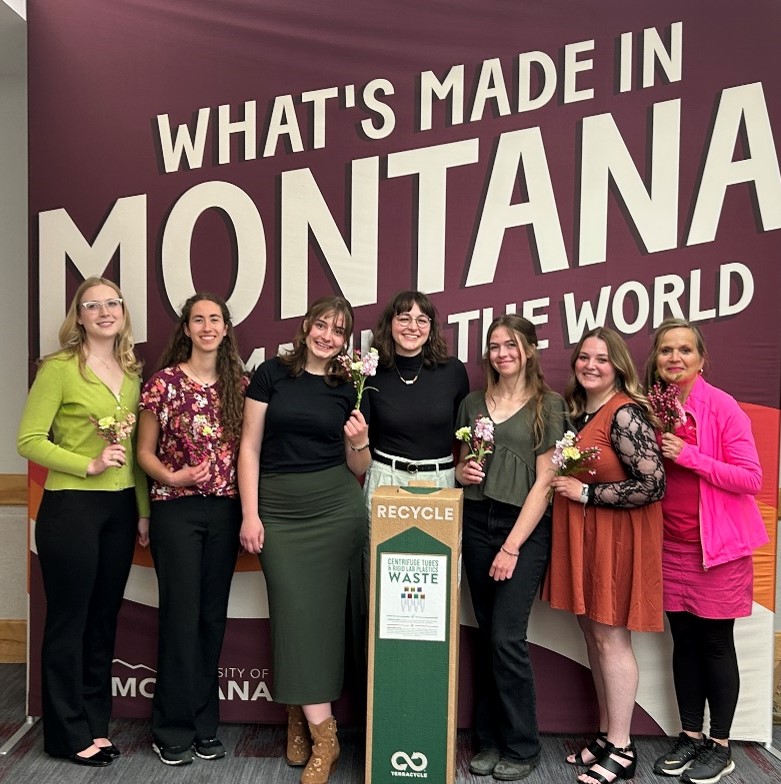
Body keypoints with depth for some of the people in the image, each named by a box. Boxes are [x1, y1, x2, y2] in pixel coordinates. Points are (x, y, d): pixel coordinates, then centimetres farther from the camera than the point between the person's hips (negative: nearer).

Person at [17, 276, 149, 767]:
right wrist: (90, 465, -19)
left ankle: (96, 723, 29)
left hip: (121, 508, 6)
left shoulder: (132, 372, 9)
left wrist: (144, 510, 10)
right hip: (71, 507, -5)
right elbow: (29, 440, -10)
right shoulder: (59, 368, -7)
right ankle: (68, 733, 22)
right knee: (69, 619, 6)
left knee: (104, 618, 14)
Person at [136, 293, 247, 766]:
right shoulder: (165, 382, -2)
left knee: (214, 615, 10)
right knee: (181, 614, 1)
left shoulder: (239, 383, 7)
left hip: (225, 510, 3)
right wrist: (172, 476, -17)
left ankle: (205, 724, 25)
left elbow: (247, 447, 11)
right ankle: (174, 729, 18)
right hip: (176, 509, -3)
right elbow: (145, 451, 1)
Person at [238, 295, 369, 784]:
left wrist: (361, 444, -10)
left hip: (337, 508, 2)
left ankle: (302, 717, 26)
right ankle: (322, 735, 11)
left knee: (326, 611, 4)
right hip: (280, 510, -1)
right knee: (296, 611, -1)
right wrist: (250, 514, -5)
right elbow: (250, 447, 0)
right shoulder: (272, 374, 2)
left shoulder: (347, 389, 7)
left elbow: (357, 470, 12)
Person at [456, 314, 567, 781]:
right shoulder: (473, 404, 10)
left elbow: (544, 481, -8)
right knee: (486, 636, 10)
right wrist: (464, 473, -5)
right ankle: (490, 739, 24)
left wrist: (513, 546, -12)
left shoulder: (548, 405, -3)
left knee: (507, 637, -5)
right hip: (477, 524, 4)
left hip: (526, 529, -4)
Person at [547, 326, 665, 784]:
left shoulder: (626, 414, -16)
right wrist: (562, 483, 3)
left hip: (618, 536, -8)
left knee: (610, 638, 1)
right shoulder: (576, 410, 9)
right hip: (580, 536, 8)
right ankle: (606, 736, 29)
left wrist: (585, 493, -18)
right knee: (593, 634, 14)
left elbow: (653, 485, -21)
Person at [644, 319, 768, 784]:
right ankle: (691, 736, 29)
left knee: (716, 642, 7)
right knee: (684, 640, 13)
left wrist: (689, 456, -21)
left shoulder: (722, 407, -12)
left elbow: (751, 478, -14)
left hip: (718, 545, -4)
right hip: (671, 545, 5)